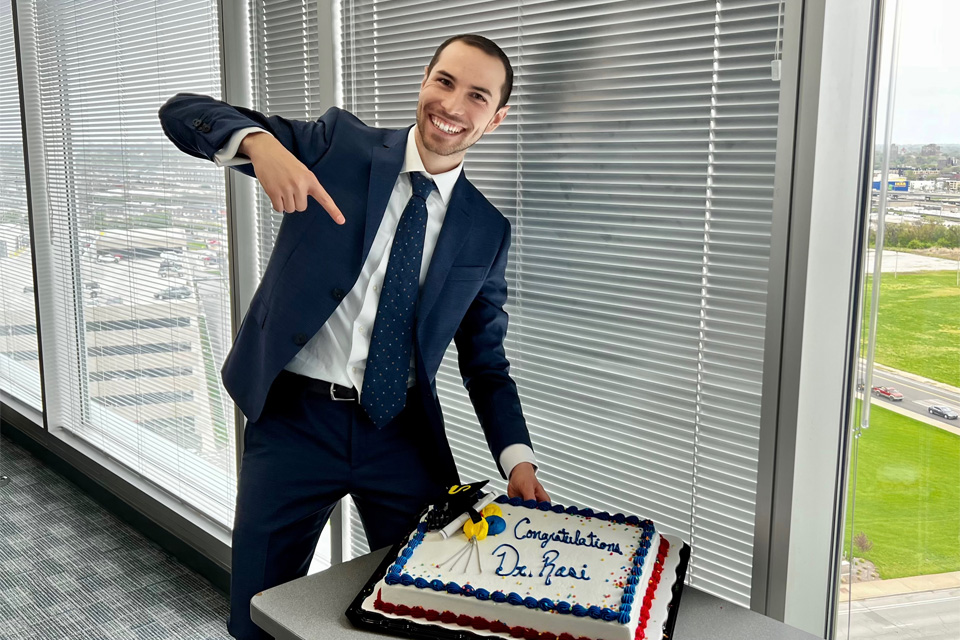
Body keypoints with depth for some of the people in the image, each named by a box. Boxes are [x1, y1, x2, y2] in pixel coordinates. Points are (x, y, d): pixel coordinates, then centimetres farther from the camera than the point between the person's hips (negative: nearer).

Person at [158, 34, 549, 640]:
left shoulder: (487, 230, 4)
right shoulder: (338, 142, -2)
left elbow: (486, 362, 9)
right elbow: (184, 111, -5)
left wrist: (517, 459, -5)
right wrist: (260, 142, -27)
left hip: (403, 437, 2)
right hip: (294, 421, -1)